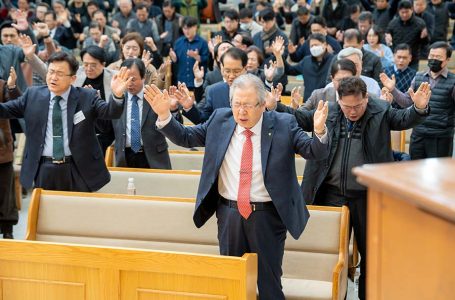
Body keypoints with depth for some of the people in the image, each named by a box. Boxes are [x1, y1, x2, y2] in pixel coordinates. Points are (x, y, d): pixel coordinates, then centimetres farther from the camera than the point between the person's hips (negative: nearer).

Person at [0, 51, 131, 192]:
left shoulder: (87, 97, -4)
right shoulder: (33, 95, 3)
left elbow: (110, 111, -17)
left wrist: (117, 96, -39)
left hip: (78, 170, -2)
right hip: (44, 170, 2)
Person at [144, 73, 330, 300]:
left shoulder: (283, 125, -7)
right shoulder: (220, 120, 0)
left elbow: (315, 152, -12)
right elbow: (185, 137, 9)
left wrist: (319, 131, -32)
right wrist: (164, 115, -5)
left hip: (268, 215, -3)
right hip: (229, 213, 3)